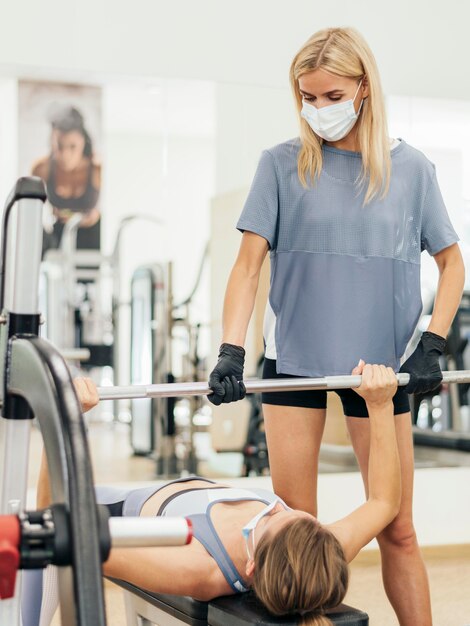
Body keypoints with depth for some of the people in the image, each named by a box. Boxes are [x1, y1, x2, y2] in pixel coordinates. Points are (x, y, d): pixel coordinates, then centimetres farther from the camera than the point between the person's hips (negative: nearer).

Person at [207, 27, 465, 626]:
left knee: (397, 529, 4)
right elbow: (249, 262, -2)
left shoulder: (409, 167, 3)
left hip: (380, 365, 1)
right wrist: (230, 350, -15)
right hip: (294, 357, 0)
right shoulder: (282, 164, 0)